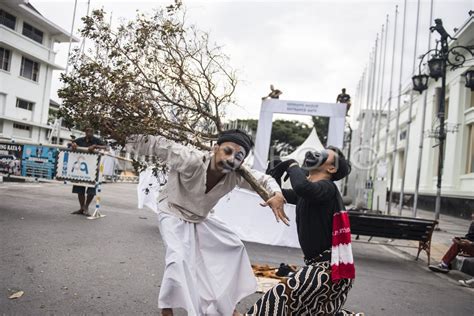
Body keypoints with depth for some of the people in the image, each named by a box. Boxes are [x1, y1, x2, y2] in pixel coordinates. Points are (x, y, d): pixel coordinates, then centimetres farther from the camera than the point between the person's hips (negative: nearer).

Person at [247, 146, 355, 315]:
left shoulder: (326, 187, -18)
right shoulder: (306, 193, 9)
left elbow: (302, 186, -41)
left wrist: (292, 165, -21)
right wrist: (277, 172, 2)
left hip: (329, 266, -10)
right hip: (319, 262, 10)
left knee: (280, 296, -19)